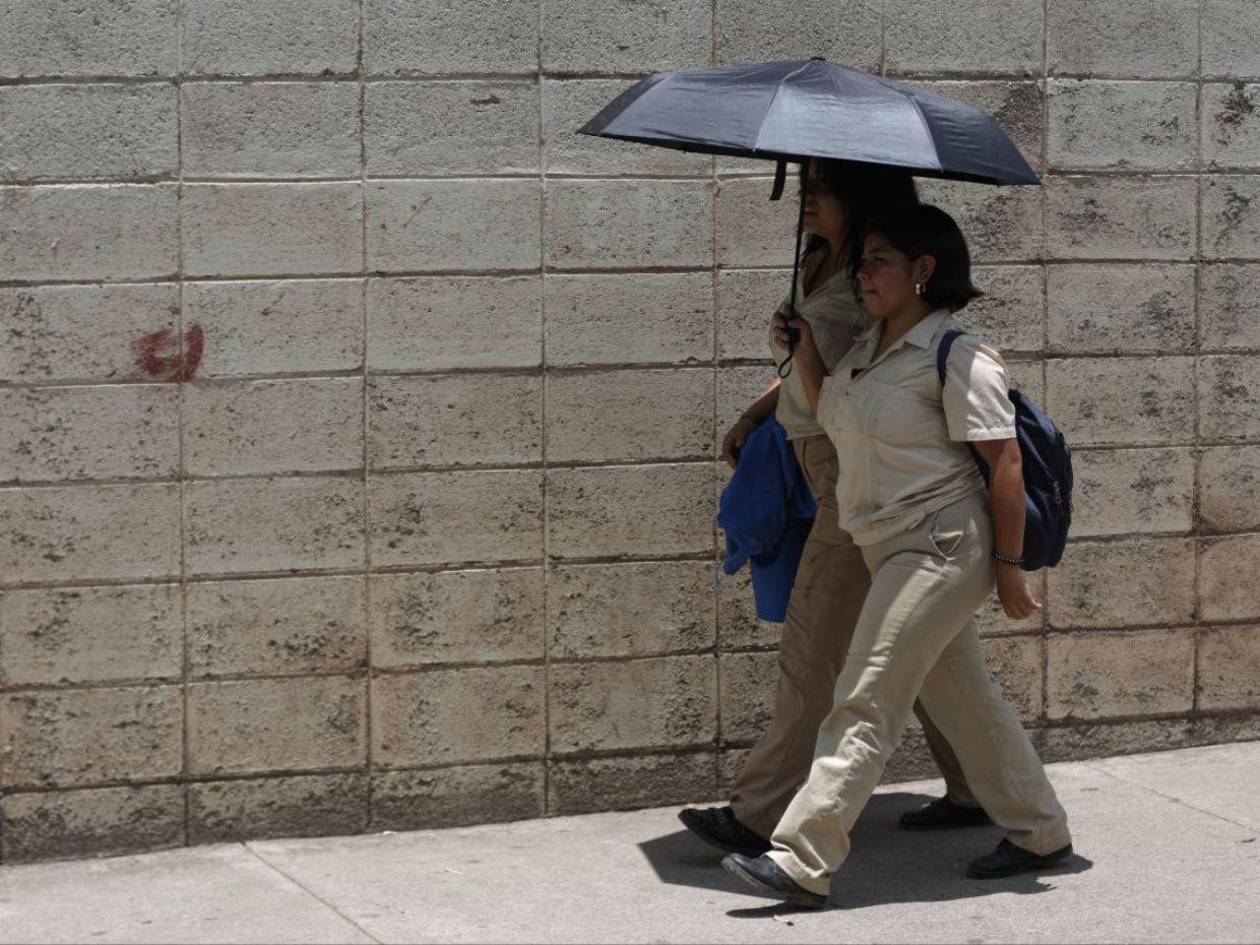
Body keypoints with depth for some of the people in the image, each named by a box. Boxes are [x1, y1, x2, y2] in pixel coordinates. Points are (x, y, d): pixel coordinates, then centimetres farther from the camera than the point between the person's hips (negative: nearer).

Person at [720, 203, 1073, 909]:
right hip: (895, 550, 9)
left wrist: (1008, 566, -15)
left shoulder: (958, 357, -14)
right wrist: (804, 342, 12)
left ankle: (802, 862, -13)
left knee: (867, 704, -12)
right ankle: (1040, 832, 28)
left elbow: (1005, 464, -15)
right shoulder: (871, 349, 12)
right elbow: (826, 407, 28)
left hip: (941, 546, -9)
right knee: (963, 698, 15)